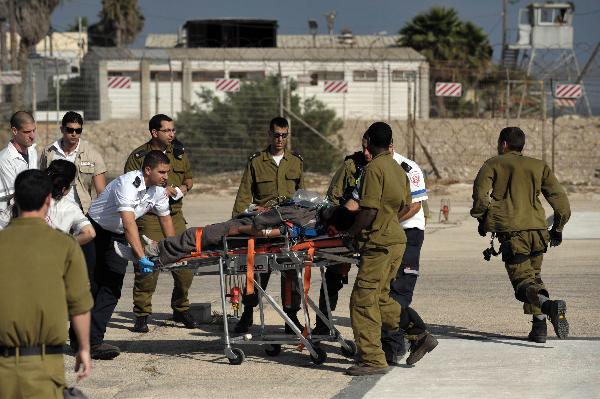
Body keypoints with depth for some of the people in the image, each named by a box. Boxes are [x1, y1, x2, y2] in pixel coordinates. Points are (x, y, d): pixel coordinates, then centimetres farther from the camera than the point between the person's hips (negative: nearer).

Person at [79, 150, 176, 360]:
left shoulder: (158, 190, -5)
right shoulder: (128, 185, -31)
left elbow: (165, 218, 12)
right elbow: (129, 223, -39)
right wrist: (141, 258, -46)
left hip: (118, 237, 6)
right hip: (97, 231, -6)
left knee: (112, 287, -6)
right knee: (90, 285, -1)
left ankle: (92, 340, -10)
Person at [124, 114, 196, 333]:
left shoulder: (179, 152, 13)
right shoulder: (138, 156, -2)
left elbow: (189, 178, 24)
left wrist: (182, 188, 1)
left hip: (175, 215, 5)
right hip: (149, 218, -4)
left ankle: (181, 309, 21)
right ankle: (142, 315, 2)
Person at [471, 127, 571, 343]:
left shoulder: (493, 164, 10)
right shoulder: (539, 166, 18)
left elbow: (480, 193, -5)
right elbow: (560, 199, 11)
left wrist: (482, 220, 10)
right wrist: (557, 228, 22)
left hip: (510, 230, -4)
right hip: (537, 229, 4)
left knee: (523, 280, -7)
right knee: (533, 275, 21)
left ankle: (549, 305, -37)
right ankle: (539, 324, 6)